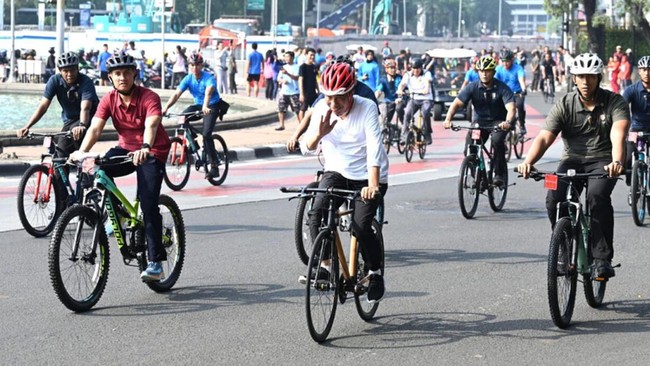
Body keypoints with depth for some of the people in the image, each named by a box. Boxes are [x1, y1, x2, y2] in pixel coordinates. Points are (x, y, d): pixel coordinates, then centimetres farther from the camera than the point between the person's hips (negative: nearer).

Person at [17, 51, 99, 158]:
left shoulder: (86, 82, -26)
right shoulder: (55, 81, -16)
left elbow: (85, 108, -39)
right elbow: (43, 106, -21)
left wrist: (81, 125, -61)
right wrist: (27, 127, -34)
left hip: (89, 118, -4)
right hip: (69, 120, 4)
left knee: (76, 132, -35)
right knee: (61, 155, -10)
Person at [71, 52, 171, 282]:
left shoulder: (149, 98, -20)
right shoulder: (109, 100, -8)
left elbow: (151, 125, -38)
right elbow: (95, 128, -19)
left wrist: (145, 148, -58)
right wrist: (82, 151, -39)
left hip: (152, 153, -4)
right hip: (126, 149, 4)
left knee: (149, 206, -16)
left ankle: (155, 263, -12)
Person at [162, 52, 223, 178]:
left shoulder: (209, 78, -24)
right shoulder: (188, 79, -11)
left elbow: (208, 92, -44)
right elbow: (176, 94, -21)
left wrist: (205, 106, -63)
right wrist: (165, 108, -37)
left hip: (212, 106, -5)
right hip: (198, 105, 5)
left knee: (206, 134, -22)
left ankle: (214, 166, -17)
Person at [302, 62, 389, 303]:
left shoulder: (367, 108, -19)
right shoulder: (322, 109, -8)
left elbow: (374, 147, -28)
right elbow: (309, 145, -12)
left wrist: (372, 184, -41)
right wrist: (319, 133, -36)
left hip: (367, 177, -3)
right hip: (337, 172, 3)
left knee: (360, 226, -19)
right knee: (316, 214, -22)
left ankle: (376, 272, 7)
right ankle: (325, 265, -4)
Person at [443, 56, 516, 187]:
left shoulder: (501, 88, -14)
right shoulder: (472, 87, -8)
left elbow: (510, 107, -26)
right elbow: (457, 103, -14)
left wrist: (508, 122, -48)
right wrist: (448, 119, -32)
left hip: (498, 122, -3)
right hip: (479, 121, 3)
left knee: (497, 139, -33)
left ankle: (500, 174, -18)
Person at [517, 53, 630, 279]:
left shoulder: (615, 103, -6)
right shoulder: (564, 105, -1)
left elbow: (618, 134, -24)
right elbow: (544, 137, -12)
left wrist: (617, 162, -45)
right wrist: (528, 161, -32)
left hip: (602, 162, -2)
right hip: (573, 160, 2)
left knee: (597, 195, -33)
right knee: (554, 199, -25)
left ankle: (602, 258, -26)